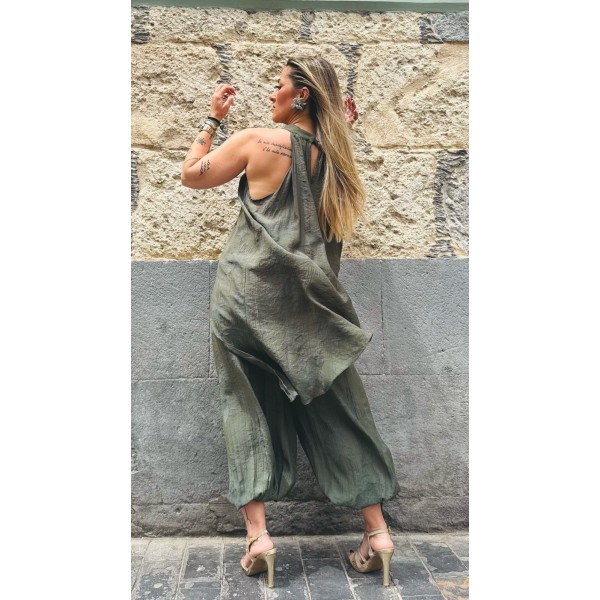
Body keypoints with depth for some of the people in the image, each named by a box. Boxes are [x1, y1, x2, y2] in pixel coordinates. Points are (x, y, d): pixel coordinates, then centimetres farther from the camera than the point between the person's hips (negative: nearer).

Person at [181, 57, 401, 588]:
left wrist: (213, 118, 18)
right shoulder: (334, 156, 7)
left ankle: (258, 535, 4)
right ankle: (377, 531, 13)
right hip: (307, 300, 3)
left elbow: (192, 175, 6)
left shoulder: (258, 141, -3)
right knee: (335, 411, 9)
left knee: (250, 408, 7)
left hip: (247, 293, -3)